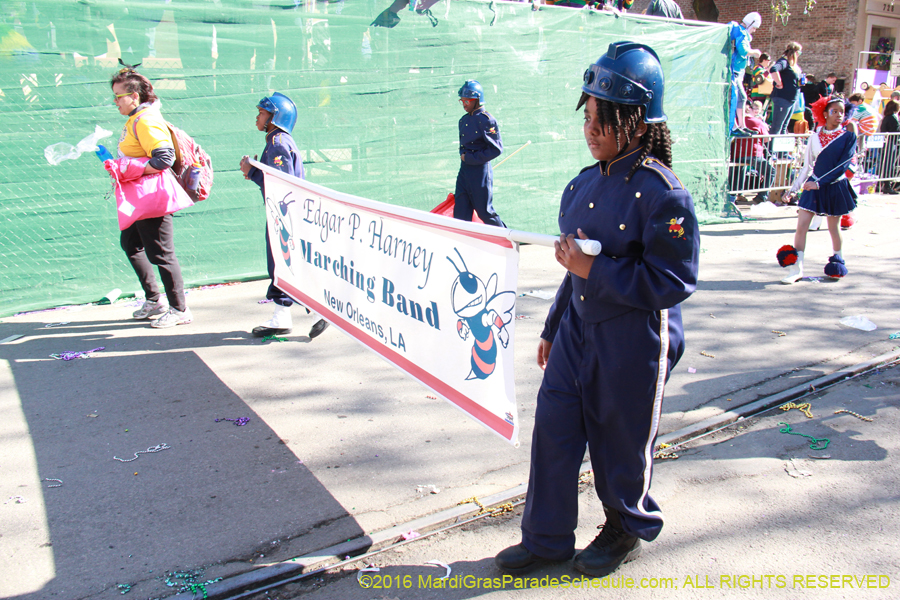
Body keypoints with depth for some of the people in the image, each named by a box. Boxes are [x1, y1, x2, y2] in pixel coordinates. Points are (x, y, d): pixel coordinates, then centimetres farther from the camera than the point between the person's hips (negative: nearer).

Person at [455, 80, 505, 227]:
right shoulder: (463, 120, 13)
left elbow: (496, 149, -16)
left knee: (485, 212, 0)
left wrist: (471, 158, -15)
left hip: (480, 171, -7)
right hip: (464, 170, 7)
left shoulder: (486, 120, -12)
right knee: (460, 212, 6)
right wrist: (463, 155, 7)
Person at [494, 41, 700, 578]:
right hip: (578, 329, 7)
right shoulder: (585, 183, 6)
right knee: (554, 429, 10)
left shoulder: (662, 194, -18)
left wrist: (595, 270, -24)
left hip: (634, 342, -7)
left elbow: (670, 283, -21)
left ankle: (628, 530, 39)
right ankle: (547, 539, 29)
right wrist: (553, 330, 19)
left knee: (623, 443, 11)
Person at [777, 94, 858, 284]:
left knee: (834, 227, 11)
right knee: (801, 226, -8)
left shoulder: (848, 135, -5)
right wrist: (794, 187, 6)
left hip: (835, 187, -2)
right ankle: (796, 268, -3)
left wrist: (820, 182, -19)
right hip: (814, 186, 2)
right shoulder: (815, 137, 2)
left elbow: (843, 164, -12)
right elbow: (807, 166, 8)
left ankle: (838, 260, 35)